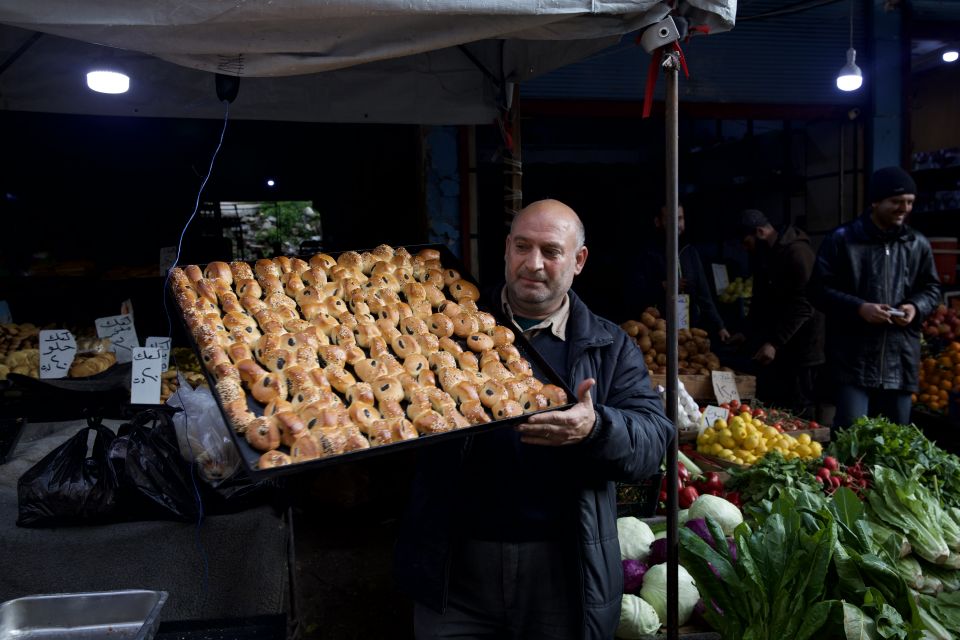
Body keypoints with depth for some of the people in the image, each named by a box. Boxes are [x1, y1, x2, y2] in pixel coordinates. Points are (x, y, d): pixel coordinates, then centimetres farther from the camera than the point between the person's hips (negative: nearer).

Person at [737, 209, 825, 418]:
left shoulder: (797, 252, -14)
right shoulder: (764, 256, 15)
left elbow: (802, 305, -21)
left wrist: (774, 343, -24)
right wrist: (748, 334, 19)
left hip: (799, 351, -9)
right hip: (774, 349, 9)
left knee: (800, 412, -4)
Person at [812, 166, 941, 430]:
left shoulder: (918, 244, 9)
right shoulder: (843, 239, -3)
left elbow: (932, 288, 19)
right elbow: (822, 288, -4)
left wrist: (916, 307, -3)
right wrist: (859, 307, -18)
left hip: (900, 359, 5)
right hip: (853, 358, -4)